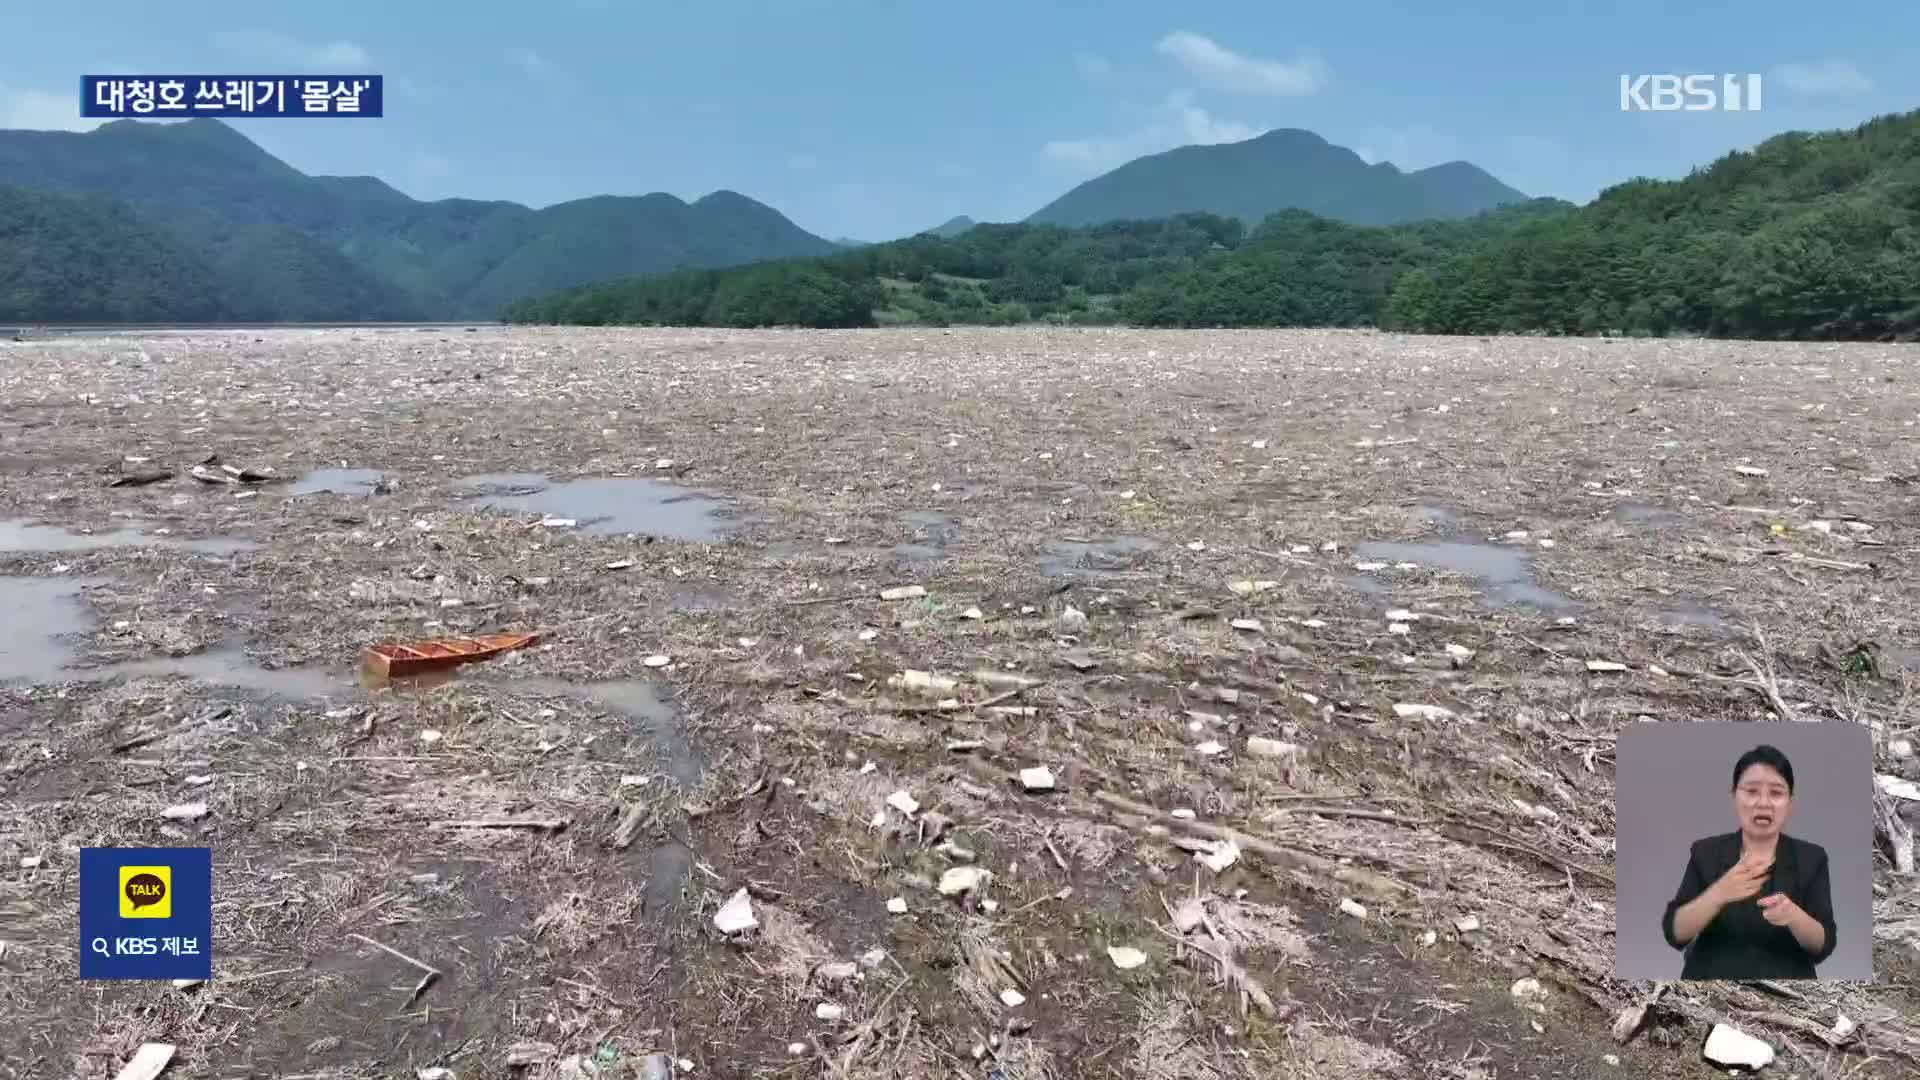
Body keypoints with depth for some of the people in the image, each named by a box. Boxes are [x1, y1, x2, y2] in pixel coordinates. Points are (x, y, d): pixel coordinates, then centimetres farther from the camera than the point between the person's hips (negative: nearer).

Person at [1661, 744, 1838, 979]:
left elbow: (1823, 946, -10)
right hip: (1712, 975, 0)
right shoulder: (1705, 852, -6)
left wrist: (1792, 914, -29)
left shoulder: (1811, 858, -3)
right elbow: (1675, 933, -15)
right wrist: (1720, 893, -30)